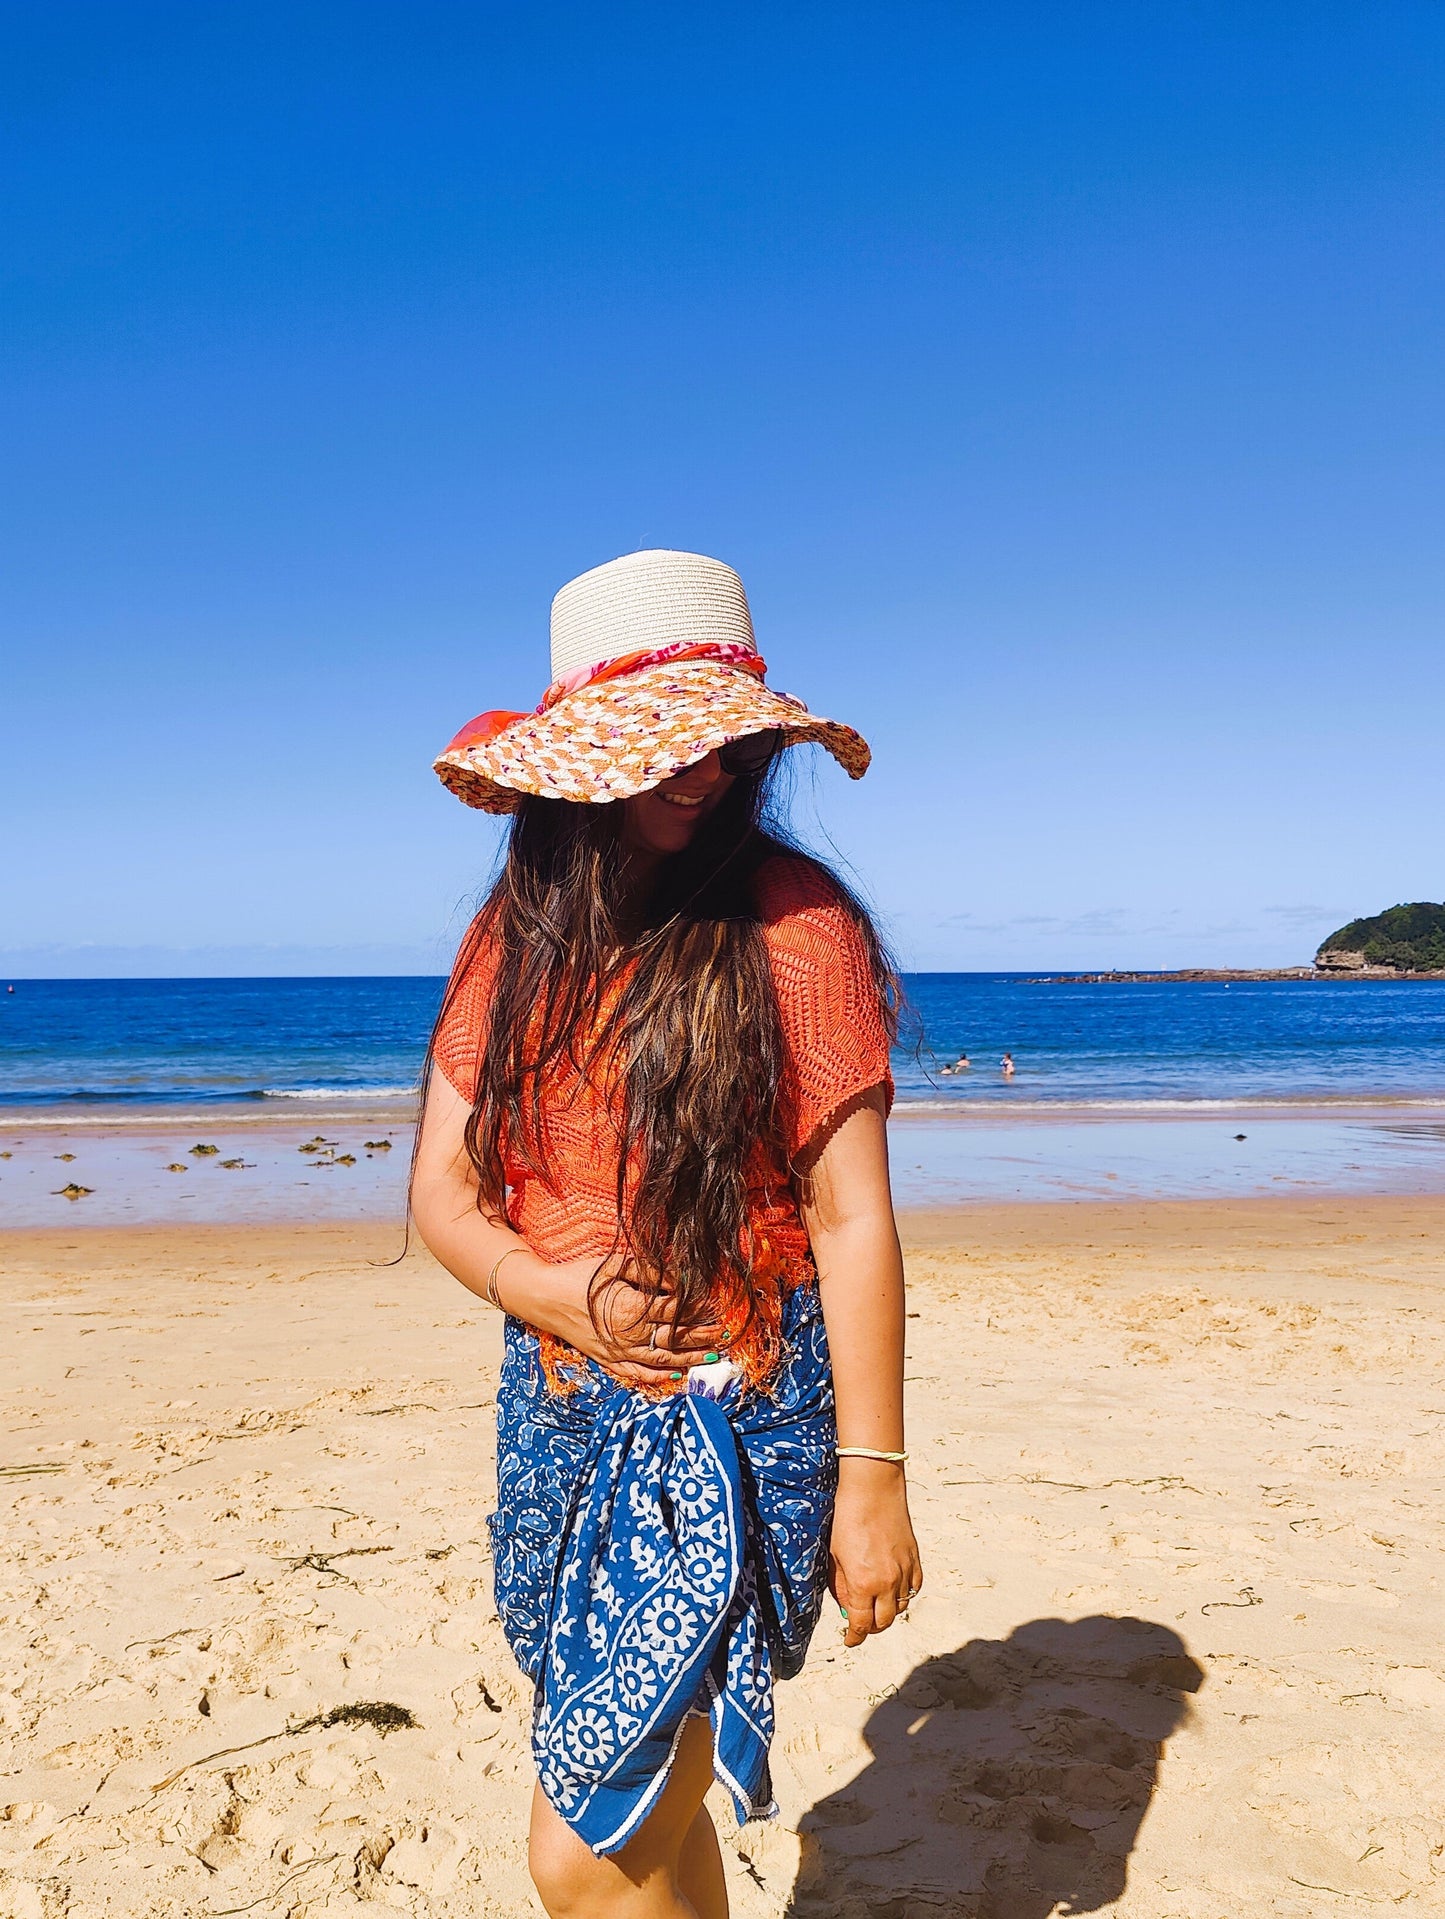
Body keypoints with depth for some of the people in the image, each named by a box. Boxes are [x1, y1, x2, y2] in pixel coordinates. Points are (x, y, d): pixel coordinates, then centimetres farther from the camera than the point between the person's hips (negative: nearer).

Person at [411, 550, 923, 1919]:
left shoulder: (790, 923, -12)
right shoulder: (519, 932, 4)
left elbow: (851, 1217, -11)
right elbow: (441, 1188, 4)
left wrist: (873, 1474, -11)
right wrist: (558, 1296, -15)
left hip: (734, 1419, -5)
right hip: (562, 1408, 6)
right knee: (645, 1803, 19)